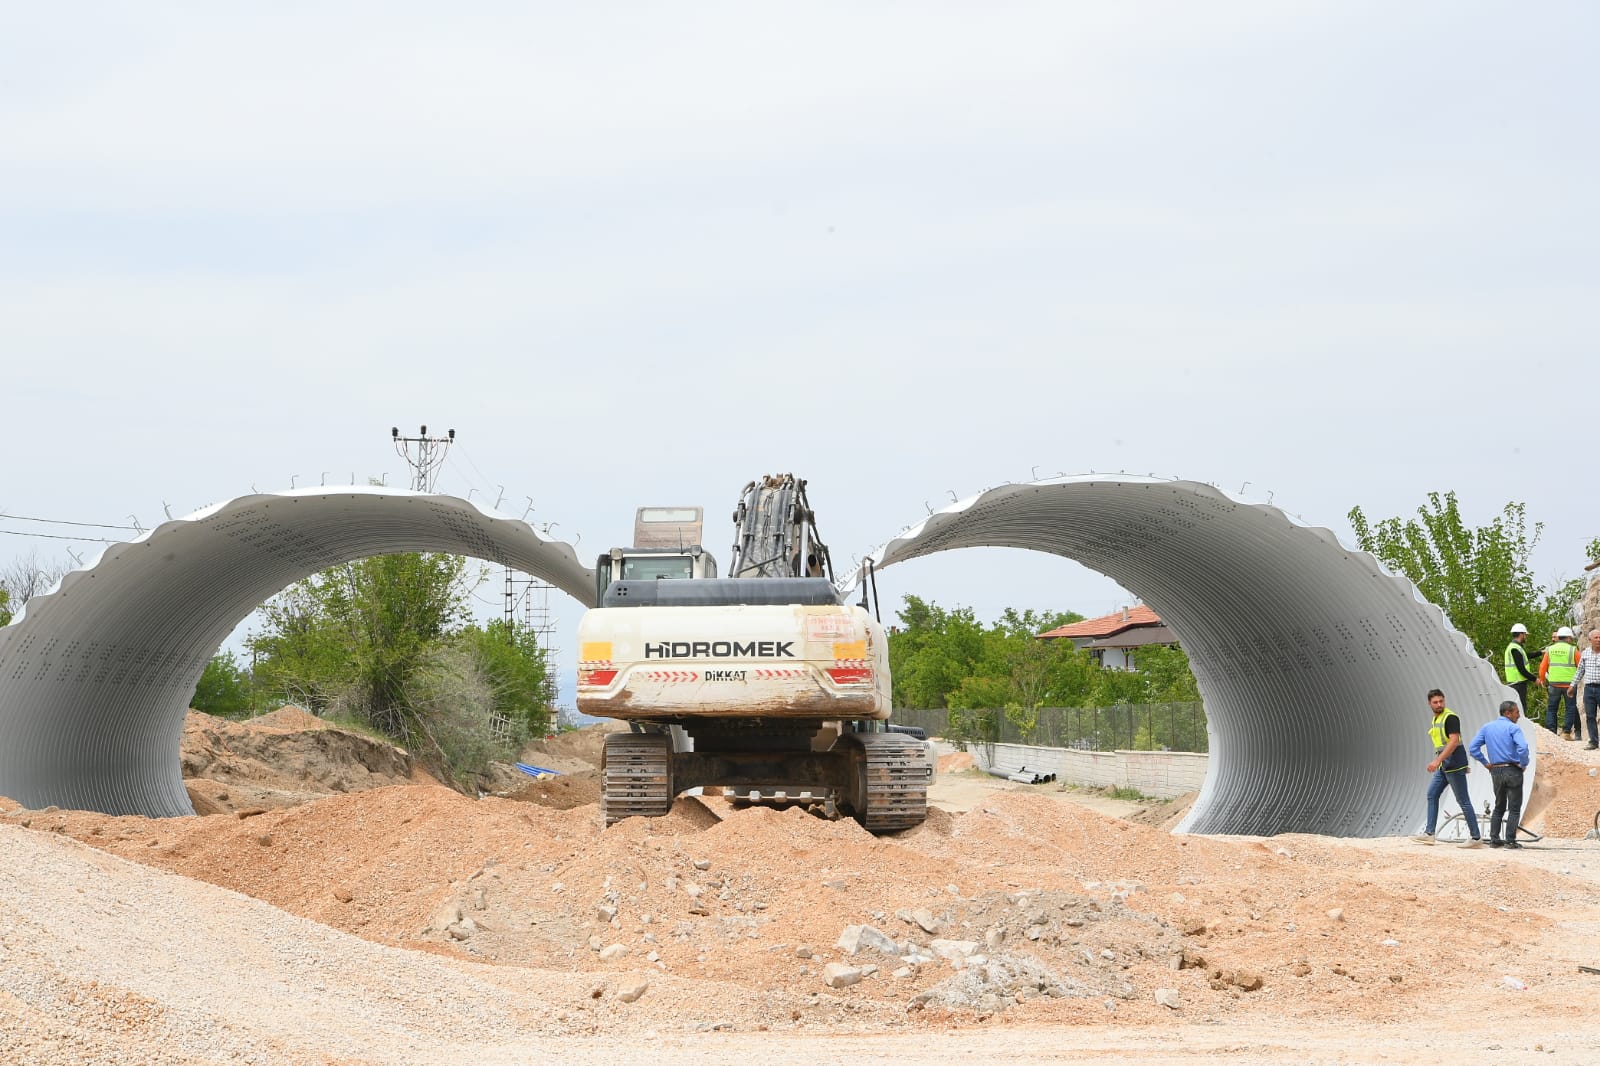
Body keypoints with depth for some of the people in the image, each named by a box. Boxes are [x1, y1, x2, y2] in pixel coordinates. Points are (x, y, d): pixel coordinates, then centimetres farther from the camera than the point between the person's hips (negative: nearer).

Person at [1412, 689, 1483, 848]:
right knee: (1432, 795, 8)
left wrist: (1437, 760, -26)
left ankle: (1476, 838, -4)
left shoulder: (1450, 717, -13)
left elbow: (1454, 741, -22)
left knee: (1463, 800, -6)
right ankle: (1429, 833, 10)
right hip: (1443, 766, 10)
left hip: (1454, 764, -10)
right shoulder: (1435, 720, 16)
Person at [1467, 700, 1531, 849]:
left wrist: (1486, 763, 10)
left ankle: (1494, 839, 13)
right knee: (1514, 808, 2)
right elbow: (1522, 747, -24)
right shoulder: (1513, 728, -8)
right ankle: (1510, 840, -2)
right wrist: (1524, 764, -9)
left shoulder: (1487, 728, 9)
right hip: (1513, 770, -5)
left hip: (1496, 771, 5)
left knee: (1499, 807, 18)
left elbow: (1473, 748, 5)